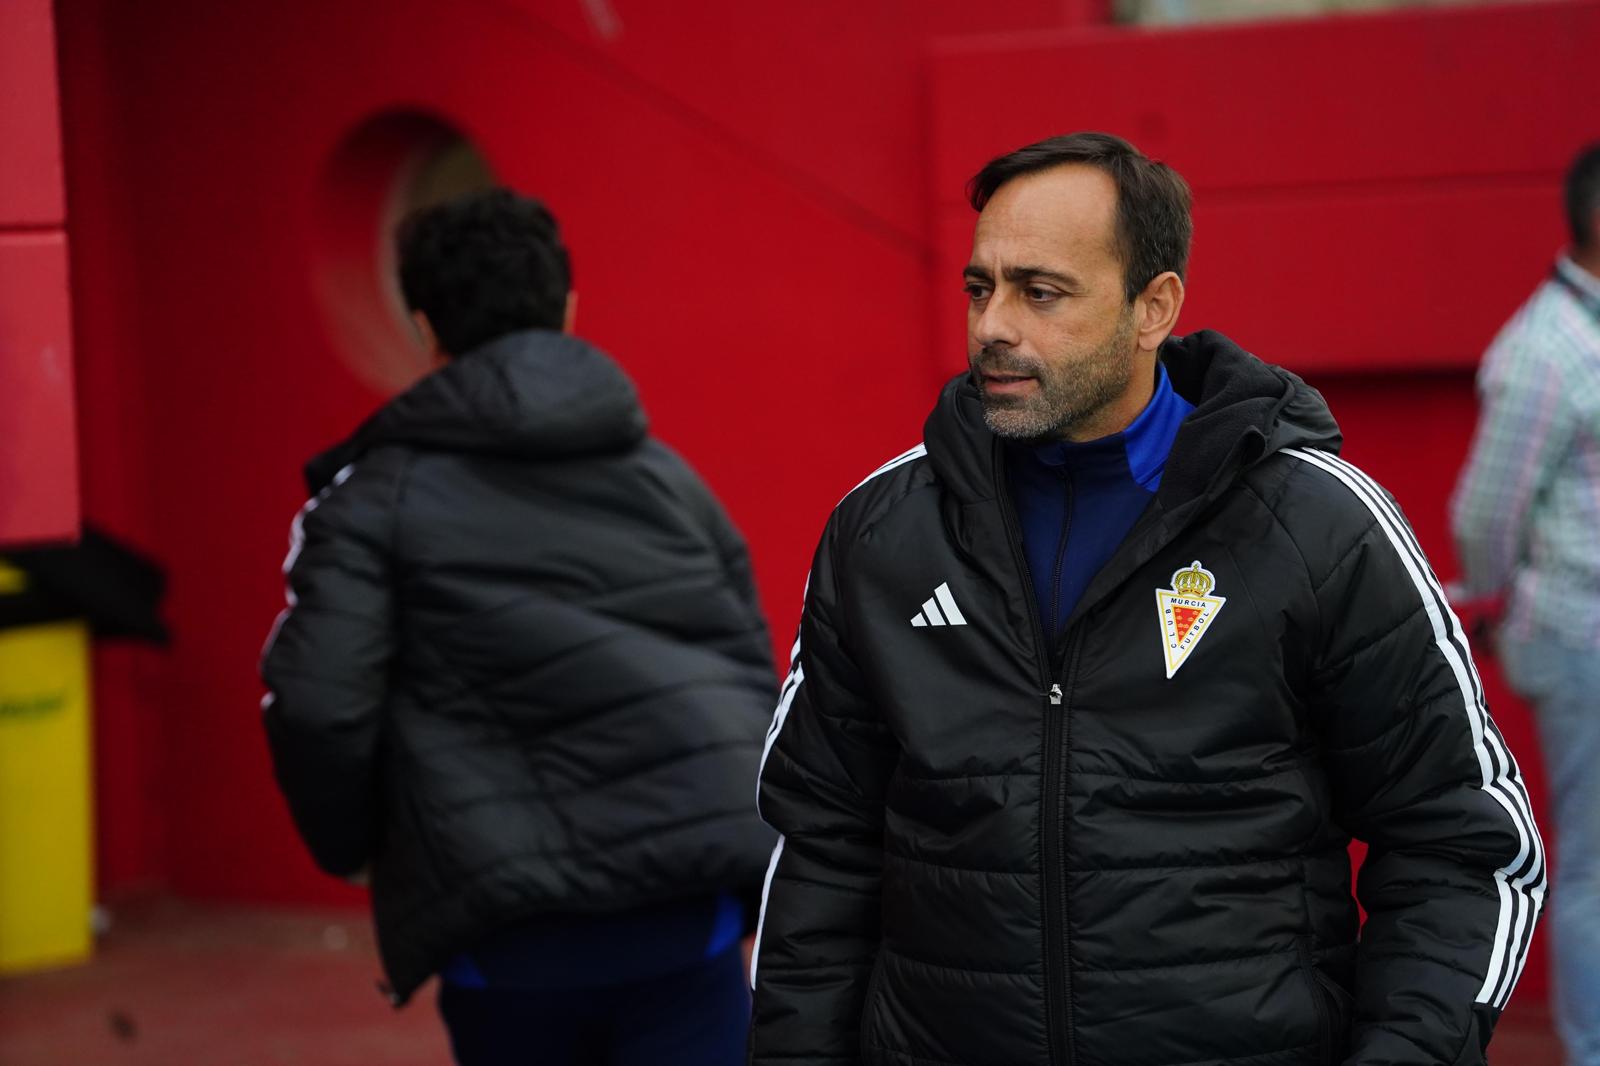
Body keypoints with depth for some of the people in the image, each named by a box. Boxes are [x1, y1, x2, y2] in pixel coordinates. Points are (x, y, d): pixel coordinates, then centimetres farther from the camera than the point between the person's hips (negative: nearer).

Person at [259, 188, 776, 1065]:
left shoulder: (379, 497, 3)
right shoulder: (669, 478, 15)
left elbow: (315, 707, -7)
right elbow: (757, 679, 15)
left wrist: (355, 849, 10)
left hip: (507, 933, -1)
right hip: (689, 910, 2)